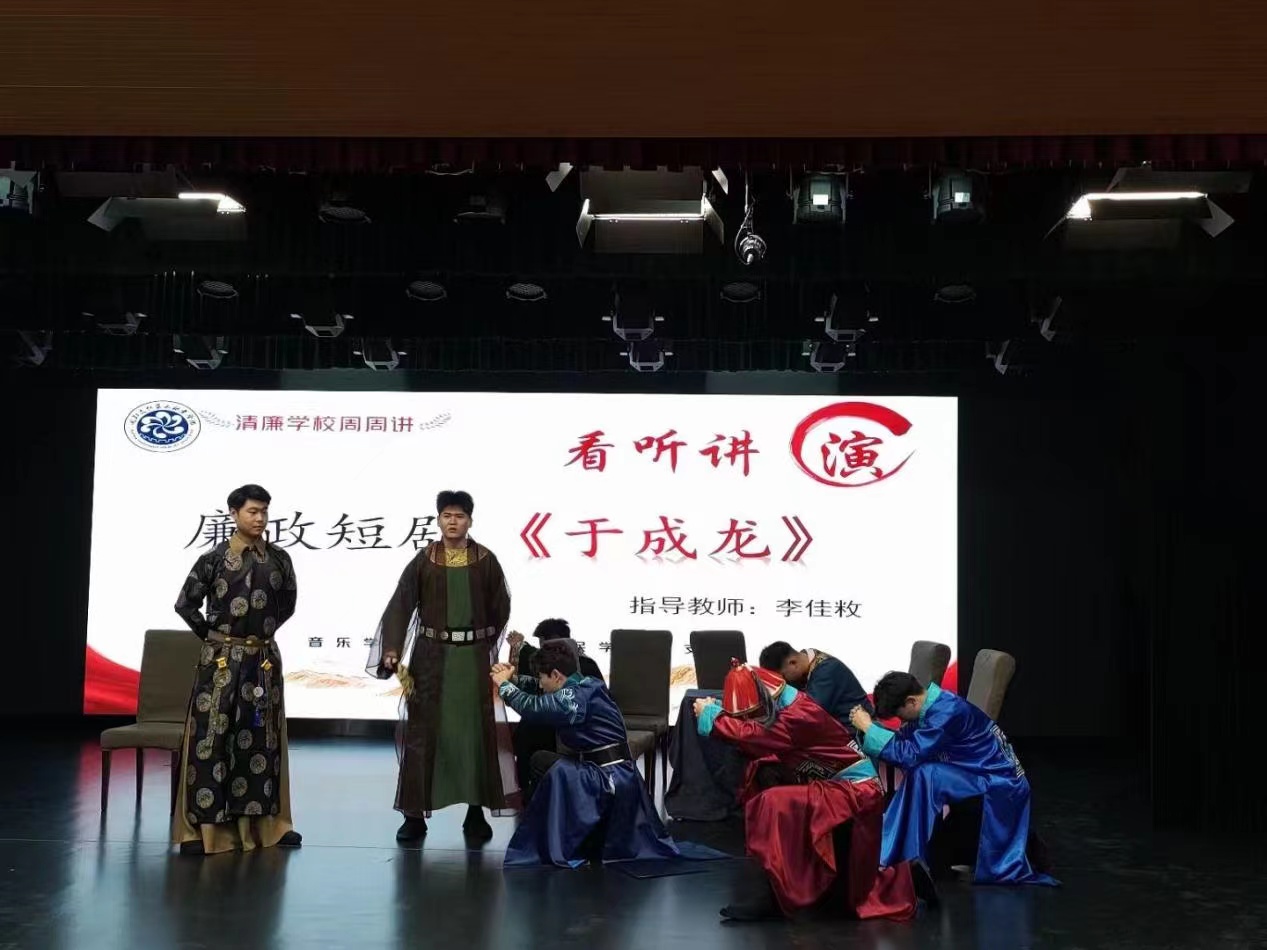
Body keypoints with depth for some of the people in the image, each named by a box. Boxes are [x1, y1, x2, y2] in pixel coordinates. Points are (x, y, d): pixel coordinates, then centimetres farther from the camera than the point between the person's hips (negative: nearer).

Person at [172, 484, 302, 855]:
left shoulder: (279, 559, 3)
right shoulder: (214, 559, -6)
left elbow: (288, 602, 17)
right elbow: (186, 604, 0)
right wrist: (212, 635, 3)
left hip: (264, 659, 3)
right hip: (221, 659, -3)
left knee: (261, 738, 9)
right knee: (211, 737, -3)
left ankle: (263, 822, 17)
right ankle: (202, 826, 1)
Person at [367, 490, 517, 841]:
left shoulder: (486, 561, 1)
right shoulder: (423, 561, 0)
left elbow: (500, 609, 8)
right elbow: (400, 606, -7)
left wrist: (480, 646, 9)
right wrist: (392, 651, -18)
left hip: (473, 657, 1)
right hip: (430, 656, 0)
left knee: (476, 731, 3)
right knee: (422, 731, -1)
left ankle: (476, 812, 15)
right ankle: (415, 814, 7)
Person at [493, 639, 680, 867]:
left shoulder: (574, 698, -22)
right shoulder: (585, 685, 6)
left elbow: (533, 707, -26)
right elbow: (541, 691, 17)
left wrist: (504, 685, -10)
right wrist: (513, 679, 3)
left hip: (608, 777, -10)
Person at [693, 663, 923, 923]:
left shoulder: (801, 715, -25)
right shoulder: (781, 708, 4)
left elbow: (752, 735, -31)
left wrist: (710, 715, -19)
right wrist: (715, 710, -11)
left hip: (855, 791, -10)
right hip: (835, 787, 10)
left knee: (774, 804, -25)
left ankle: (774, 898, -20)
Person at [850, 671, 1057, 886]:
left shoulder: (947, 711, -24)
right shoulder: (932, 706, 3)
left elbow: (909, 754, -28)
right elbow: (903, 740, 5)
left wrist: (869, 728, -20)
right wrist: (870, 727, -9)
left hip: (1000, 783, -10)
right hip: (974, 773, 10)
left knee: (924, 775, -24)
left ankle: (911, 858, -15)